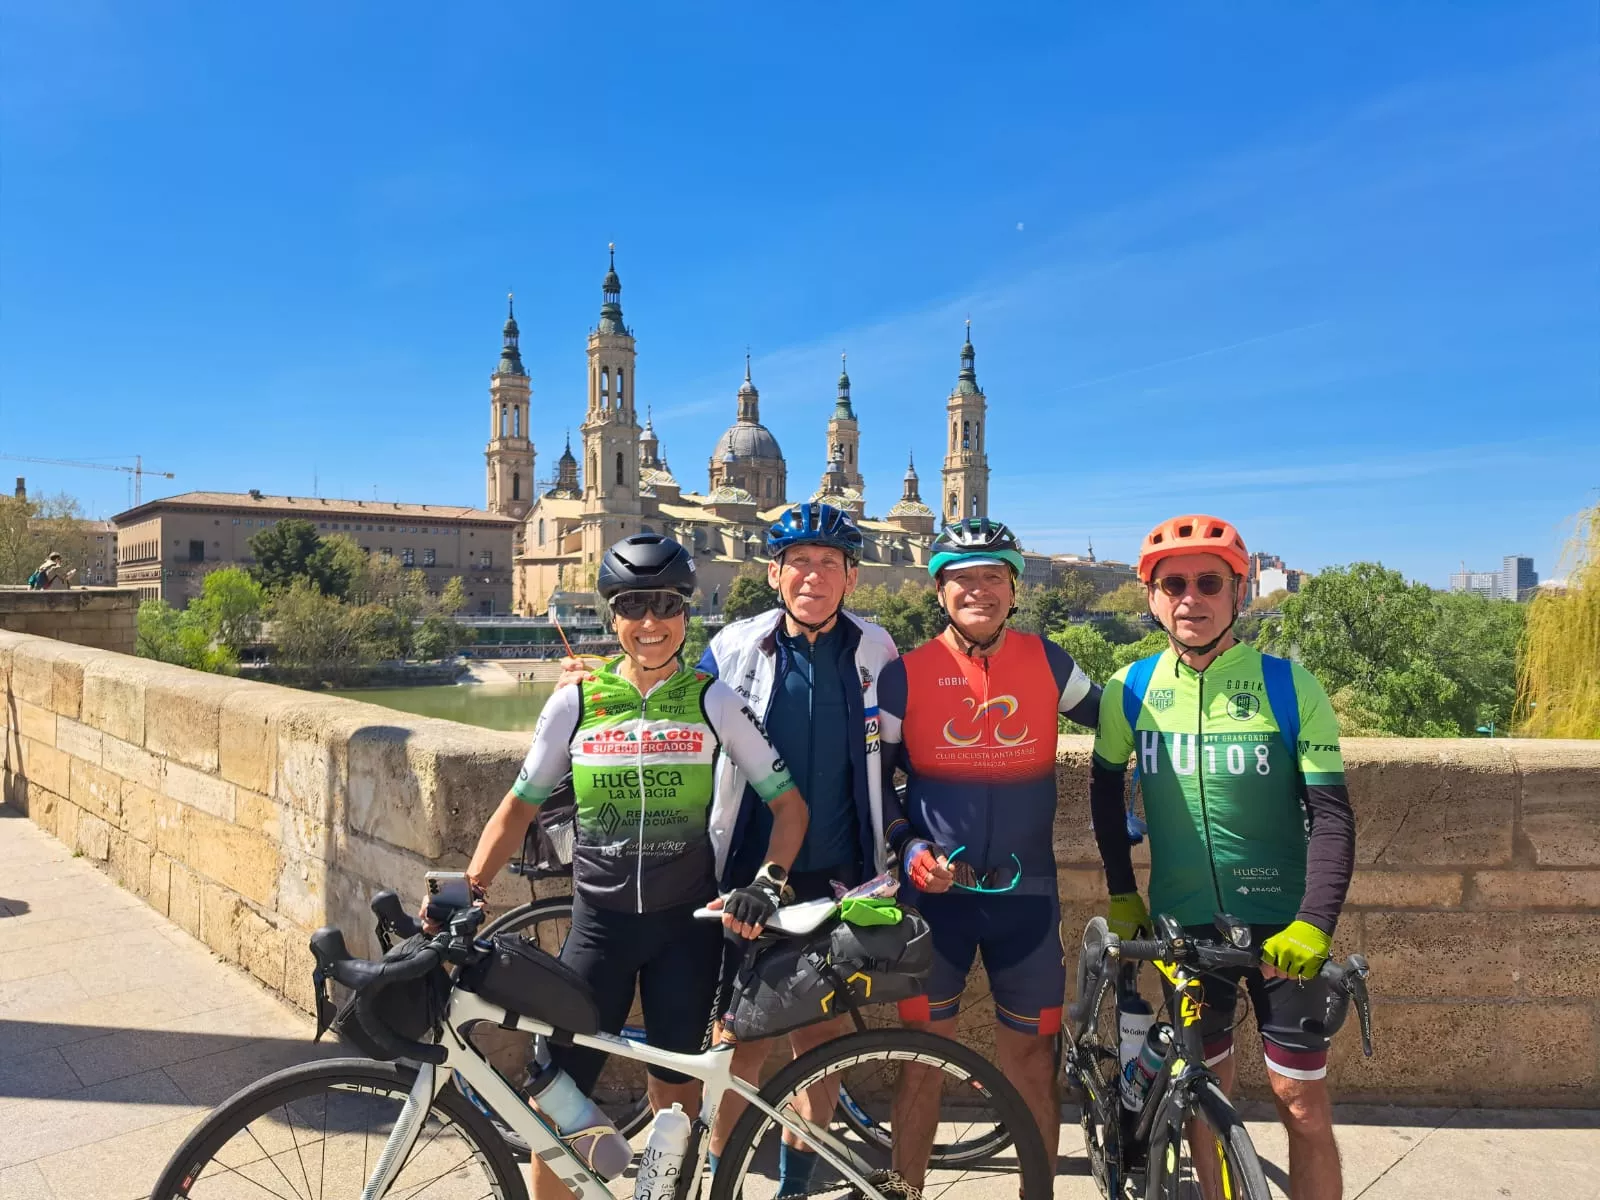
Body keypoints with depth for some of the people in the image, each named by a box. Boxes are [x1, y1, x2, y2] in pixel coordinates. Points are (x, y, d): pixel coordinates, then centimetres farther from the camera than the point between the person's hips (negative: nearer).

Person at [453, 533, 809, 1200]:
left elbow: (789, 804, -3)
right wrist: (467, 890, -6)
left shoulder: (715, 700, -6)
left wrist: (764, 883, -17)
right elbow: (520, 806, 5)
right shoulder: (575, 701, -4)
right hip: (600, 921, 1)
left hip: (687, 922, 0)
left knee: (673, 1091, 12)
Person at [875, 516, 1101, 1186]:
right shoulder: (906, 676, -4)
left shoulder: (1047, 662, 0)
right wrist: (907, 846, -10)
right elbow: (873, 775, 2)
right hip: (934, 890, -1)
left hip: (1025, 893, 1)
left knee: (1031, 1056, 10)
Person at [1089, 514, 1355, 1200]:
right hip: (1183, 922, 2)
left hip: (1281, 923, -1)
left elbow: (1331, 814, -8)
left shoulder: (1288, 685, -7)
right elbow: (1105, 788, 12)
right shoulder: (1131, 690, -2)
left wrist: (1314, 924, -19)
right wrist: (1121, 894, 9)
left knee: (1302, 1101, 4)